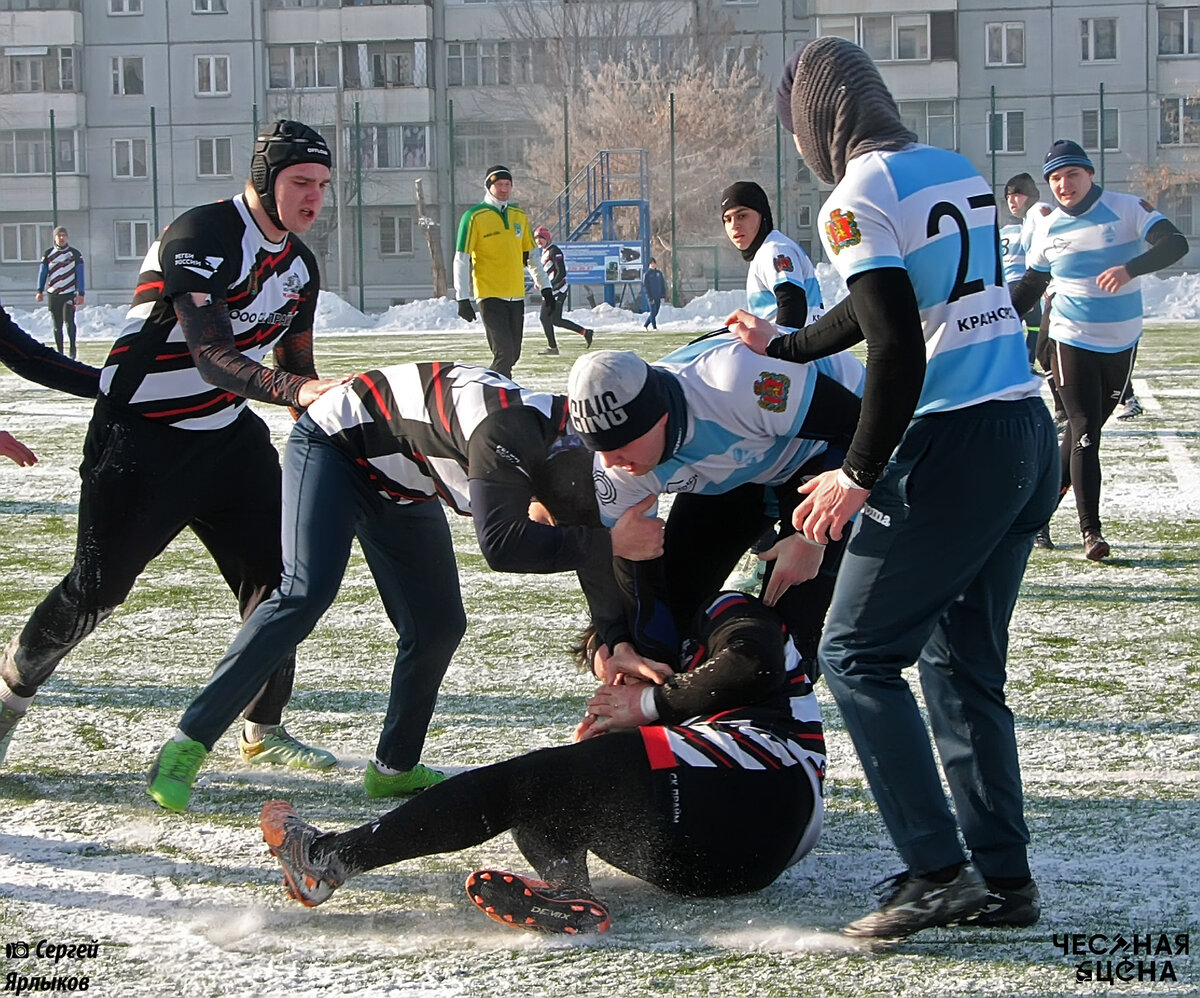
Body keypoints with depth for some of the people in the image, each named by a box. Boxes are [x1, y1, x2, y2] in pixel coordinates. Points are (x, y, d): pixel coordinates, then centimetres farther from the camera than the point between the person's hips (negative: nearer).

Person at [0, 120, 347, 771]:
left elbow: (294, 364, 18)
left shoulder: (298, 263, 7)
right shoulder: (201, 236, -22)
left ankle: (264, 729, 14)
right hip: (140, 438, -8)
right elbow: (213, 357, -31)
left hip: (229, 436, 8)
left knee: (275, 573, 0)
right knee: (98, 588, -3)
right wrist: (298, 390, -42)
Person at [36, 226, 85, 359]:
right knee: (57, 325, 4)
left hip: (69, 293, -2)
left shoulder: (75, 254, 5)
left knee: (69, 321, -16)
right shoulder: (48, 254, 9)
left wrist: (80, 293, -4)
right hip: (52, 294, 2)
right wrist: (40, 291, 2)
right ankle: (59, 351, 11)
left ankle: (72, 347, 0)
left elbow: (80, 274, 4)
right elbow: (42, 272, 11)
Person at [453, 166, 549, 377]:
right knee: (504, 353, -16)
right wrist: (463, 298, -11)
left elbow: (531, 255, 21)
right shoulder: (474, 217, -5)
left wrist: (544, 286, 13)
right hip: (490, 296, -6)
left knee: (512, 355, 8)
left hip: (516, 296, 6)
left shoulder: (519, 215, 12)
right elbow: (461, 259, -6)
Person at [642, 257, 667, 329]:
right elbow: (645, 286, -9)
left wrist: (663, 295, 5)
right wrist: (649, 297, -16)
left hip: (658, 297, 5)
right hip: (651, 297, -5)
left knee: (655, 313, 8)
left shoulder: (659, 273, 10)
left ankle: (645, 325, 21)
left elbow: (663, 284, 14)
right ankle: (654, 327, -2)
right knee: (653, 312, -7)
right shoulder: (647, 274, -5)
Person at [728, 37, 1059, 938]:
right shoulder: (961, 172, 15)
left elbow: (899, 350, -19)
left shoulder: (858, 200, -11)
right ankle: (1005, 879, 15)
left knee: (857, 654, 1)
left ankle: (938, 872, -6)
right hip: (1031, 434, 8)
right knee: (964, 664, 16)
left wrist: (860, 477, -10)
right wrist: (786, 348, 41)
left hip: (954, 448, -8)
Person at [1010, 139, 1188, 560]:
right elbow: (1031, 284, 15)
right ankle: (1091, 530, -11)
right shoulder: (1050, 229, 2)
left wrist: (1130, 268, -35)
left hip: (1121, 343, 0)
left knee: (1086, 430, 8)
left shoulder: (1127, 209, -8)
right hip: (1072, 341, 0)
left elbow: (1175, 244, -19)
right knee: (1084, 433, -10)